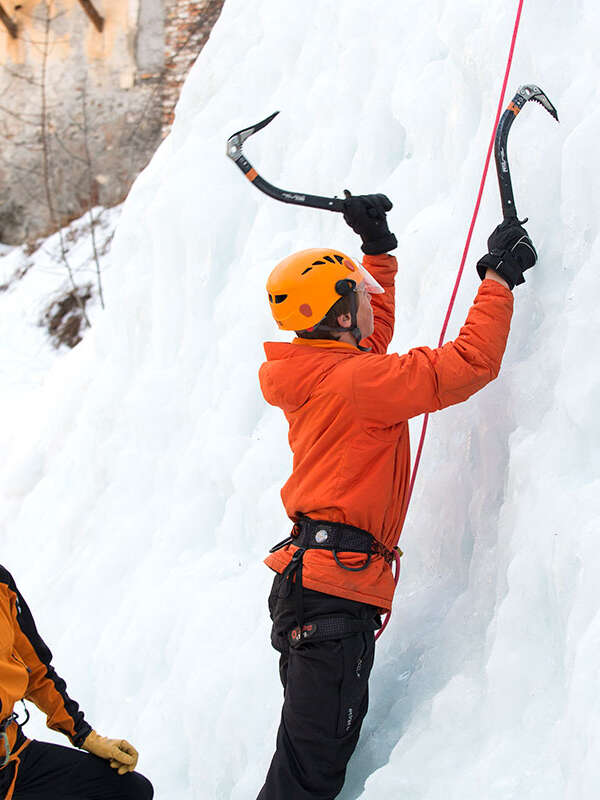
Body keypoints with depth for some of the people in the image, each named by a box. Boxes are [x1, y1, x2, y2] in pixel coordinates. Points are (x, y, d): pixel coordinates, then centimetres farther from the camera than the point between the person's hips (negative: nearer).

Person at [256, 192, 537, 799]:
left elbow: (372, 337, 35)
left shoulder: (315, 371, 14)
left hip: (308, 581, 10)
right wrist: (498, 277, -3)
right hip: (335, 589, -10)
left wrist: (378, 249, 31)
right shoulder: (355, 380, -14)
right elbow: (470, 363, -16)